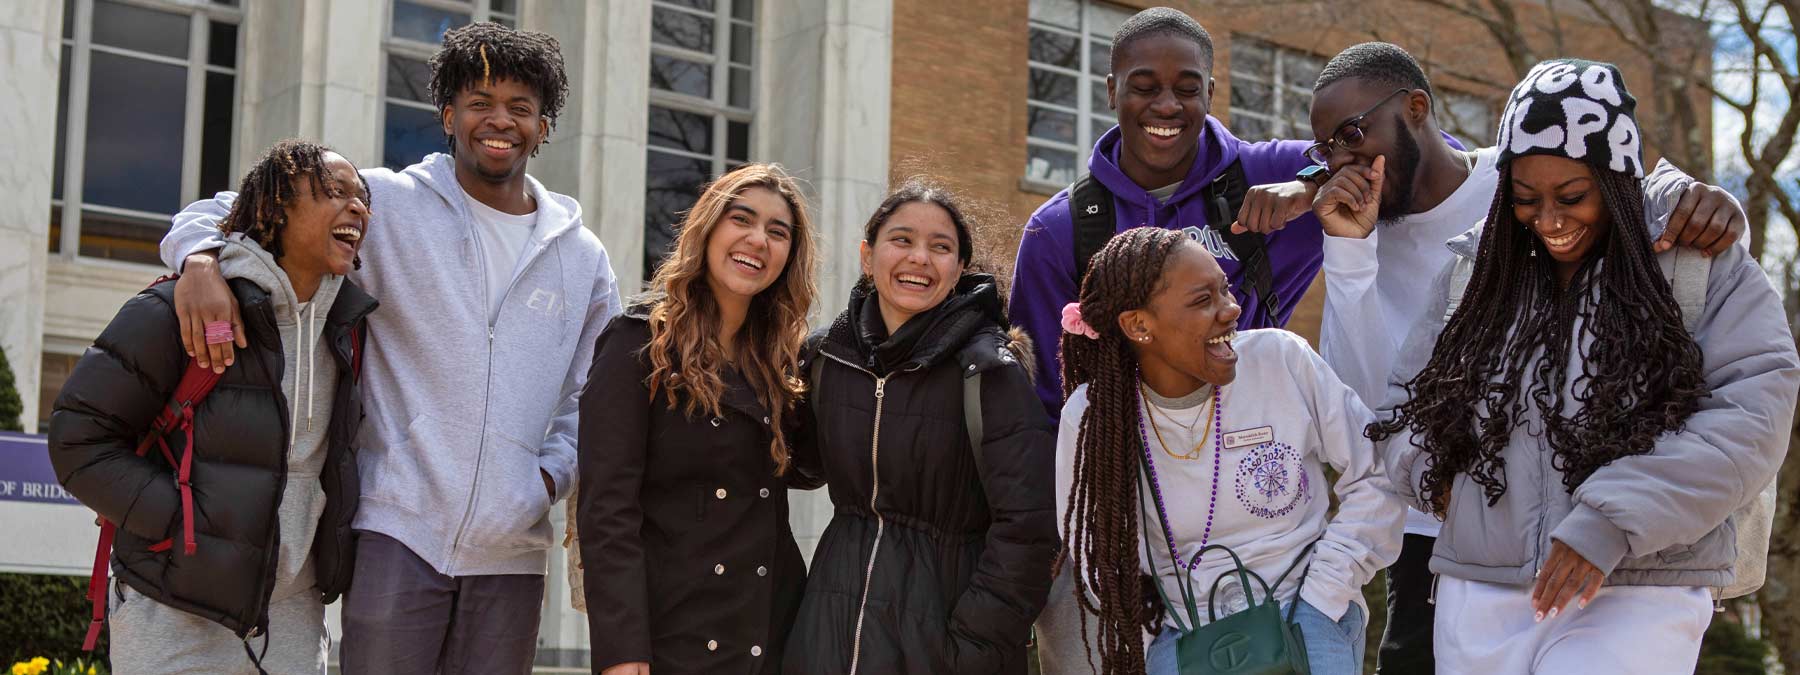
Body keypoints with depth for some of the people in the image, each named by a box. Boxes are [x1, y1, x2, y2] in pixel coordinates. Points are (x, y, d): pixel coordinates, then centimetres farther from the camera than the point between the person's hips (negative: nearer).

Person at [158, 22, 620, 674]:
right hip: (397, 530, -4)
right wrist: (201, 259, -20)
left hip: (512, 549, 4)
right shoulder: (386, 204, 3)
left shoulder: (582, 255, 15)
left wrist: (552, 473, 6)